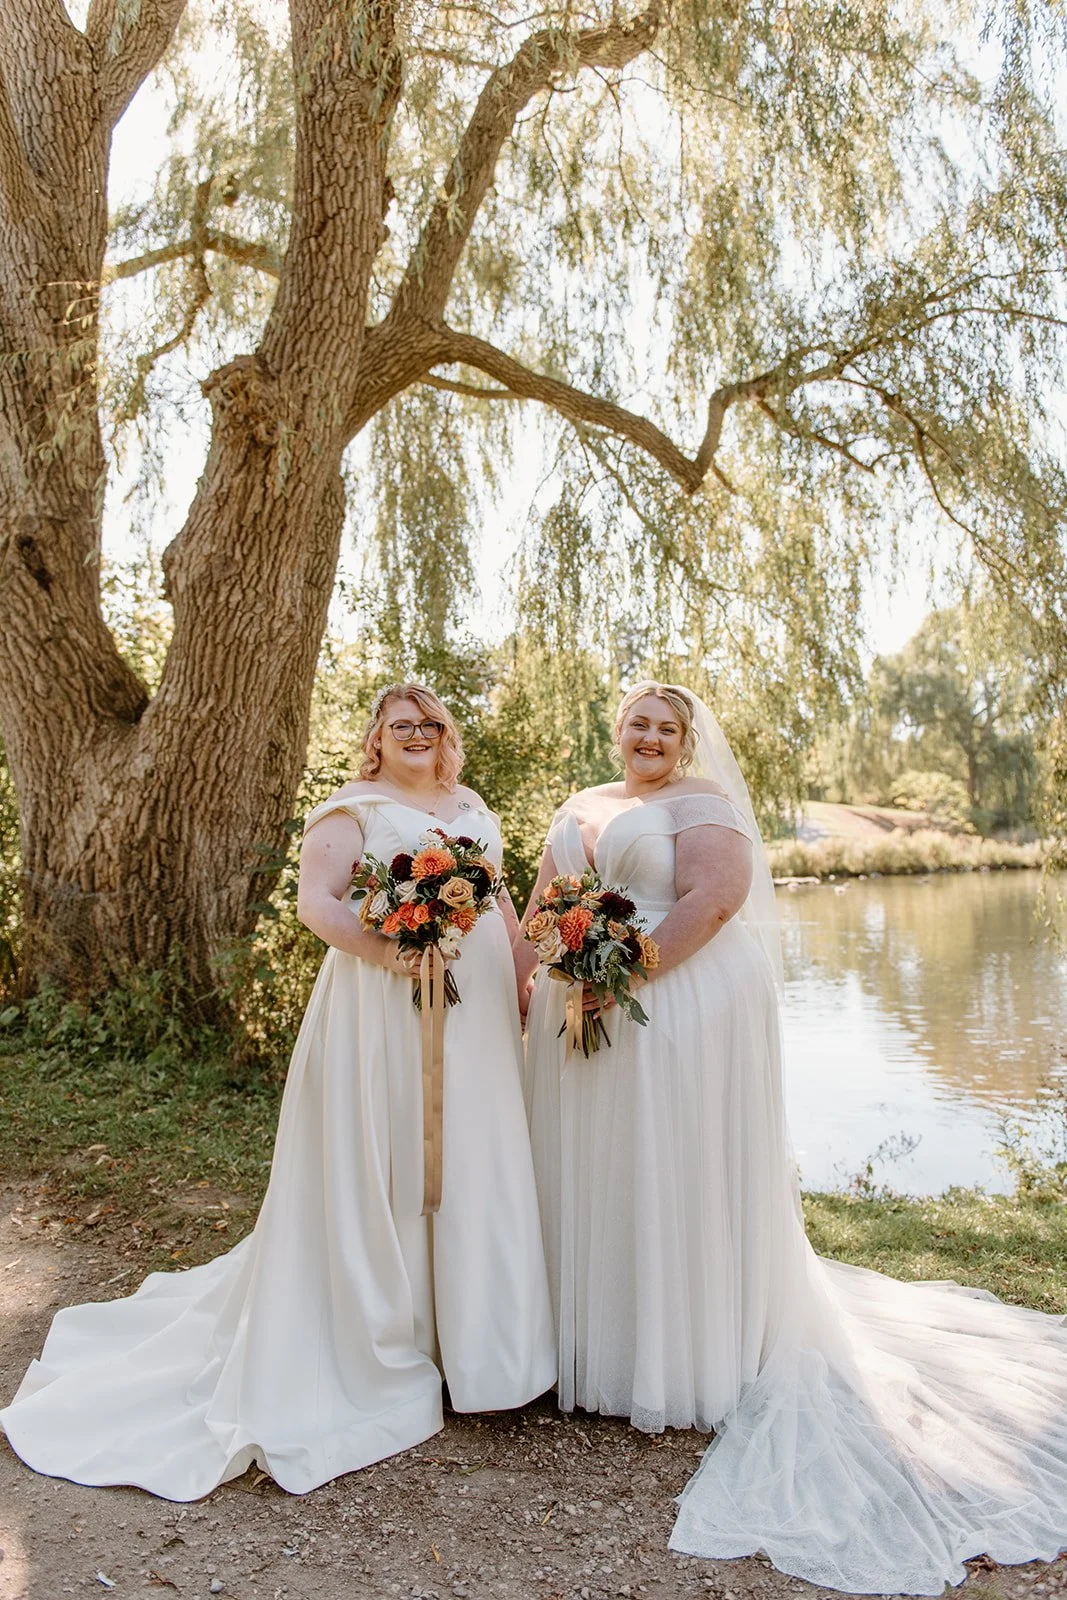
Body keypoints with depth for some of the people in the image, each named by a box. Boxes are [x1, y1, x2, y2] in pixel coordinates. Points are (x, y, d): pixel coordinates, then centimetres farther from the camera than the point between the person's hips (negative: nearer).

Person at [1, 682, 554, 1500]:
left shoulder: (474, 808, 17)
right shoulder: (352, 810, -2)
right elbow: (315, 899, -12)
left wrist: (525, 979, 14)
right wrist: (382, 950, -26)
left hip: (475, 1016, 6)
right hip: (382, 1014, -6)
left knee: (472, 1161, 12)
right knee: (377, 1167, 1)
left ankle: (469, 1329, 28)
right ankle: (380, 1338, 17)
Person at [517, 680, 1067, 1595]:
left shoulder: (702, 801, -4)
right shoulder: (580, 808, 16)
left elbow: (714, 896, -18)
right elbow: (542, 905, 17)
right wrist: (520, 986, 4)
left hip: (682, 1011, -6)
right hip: (580, 1017, 7)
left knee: (677, 1171, 1)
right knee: (593, 1176, 12)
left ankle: (695, 1361, 16)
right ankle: (597, 1344, 27)